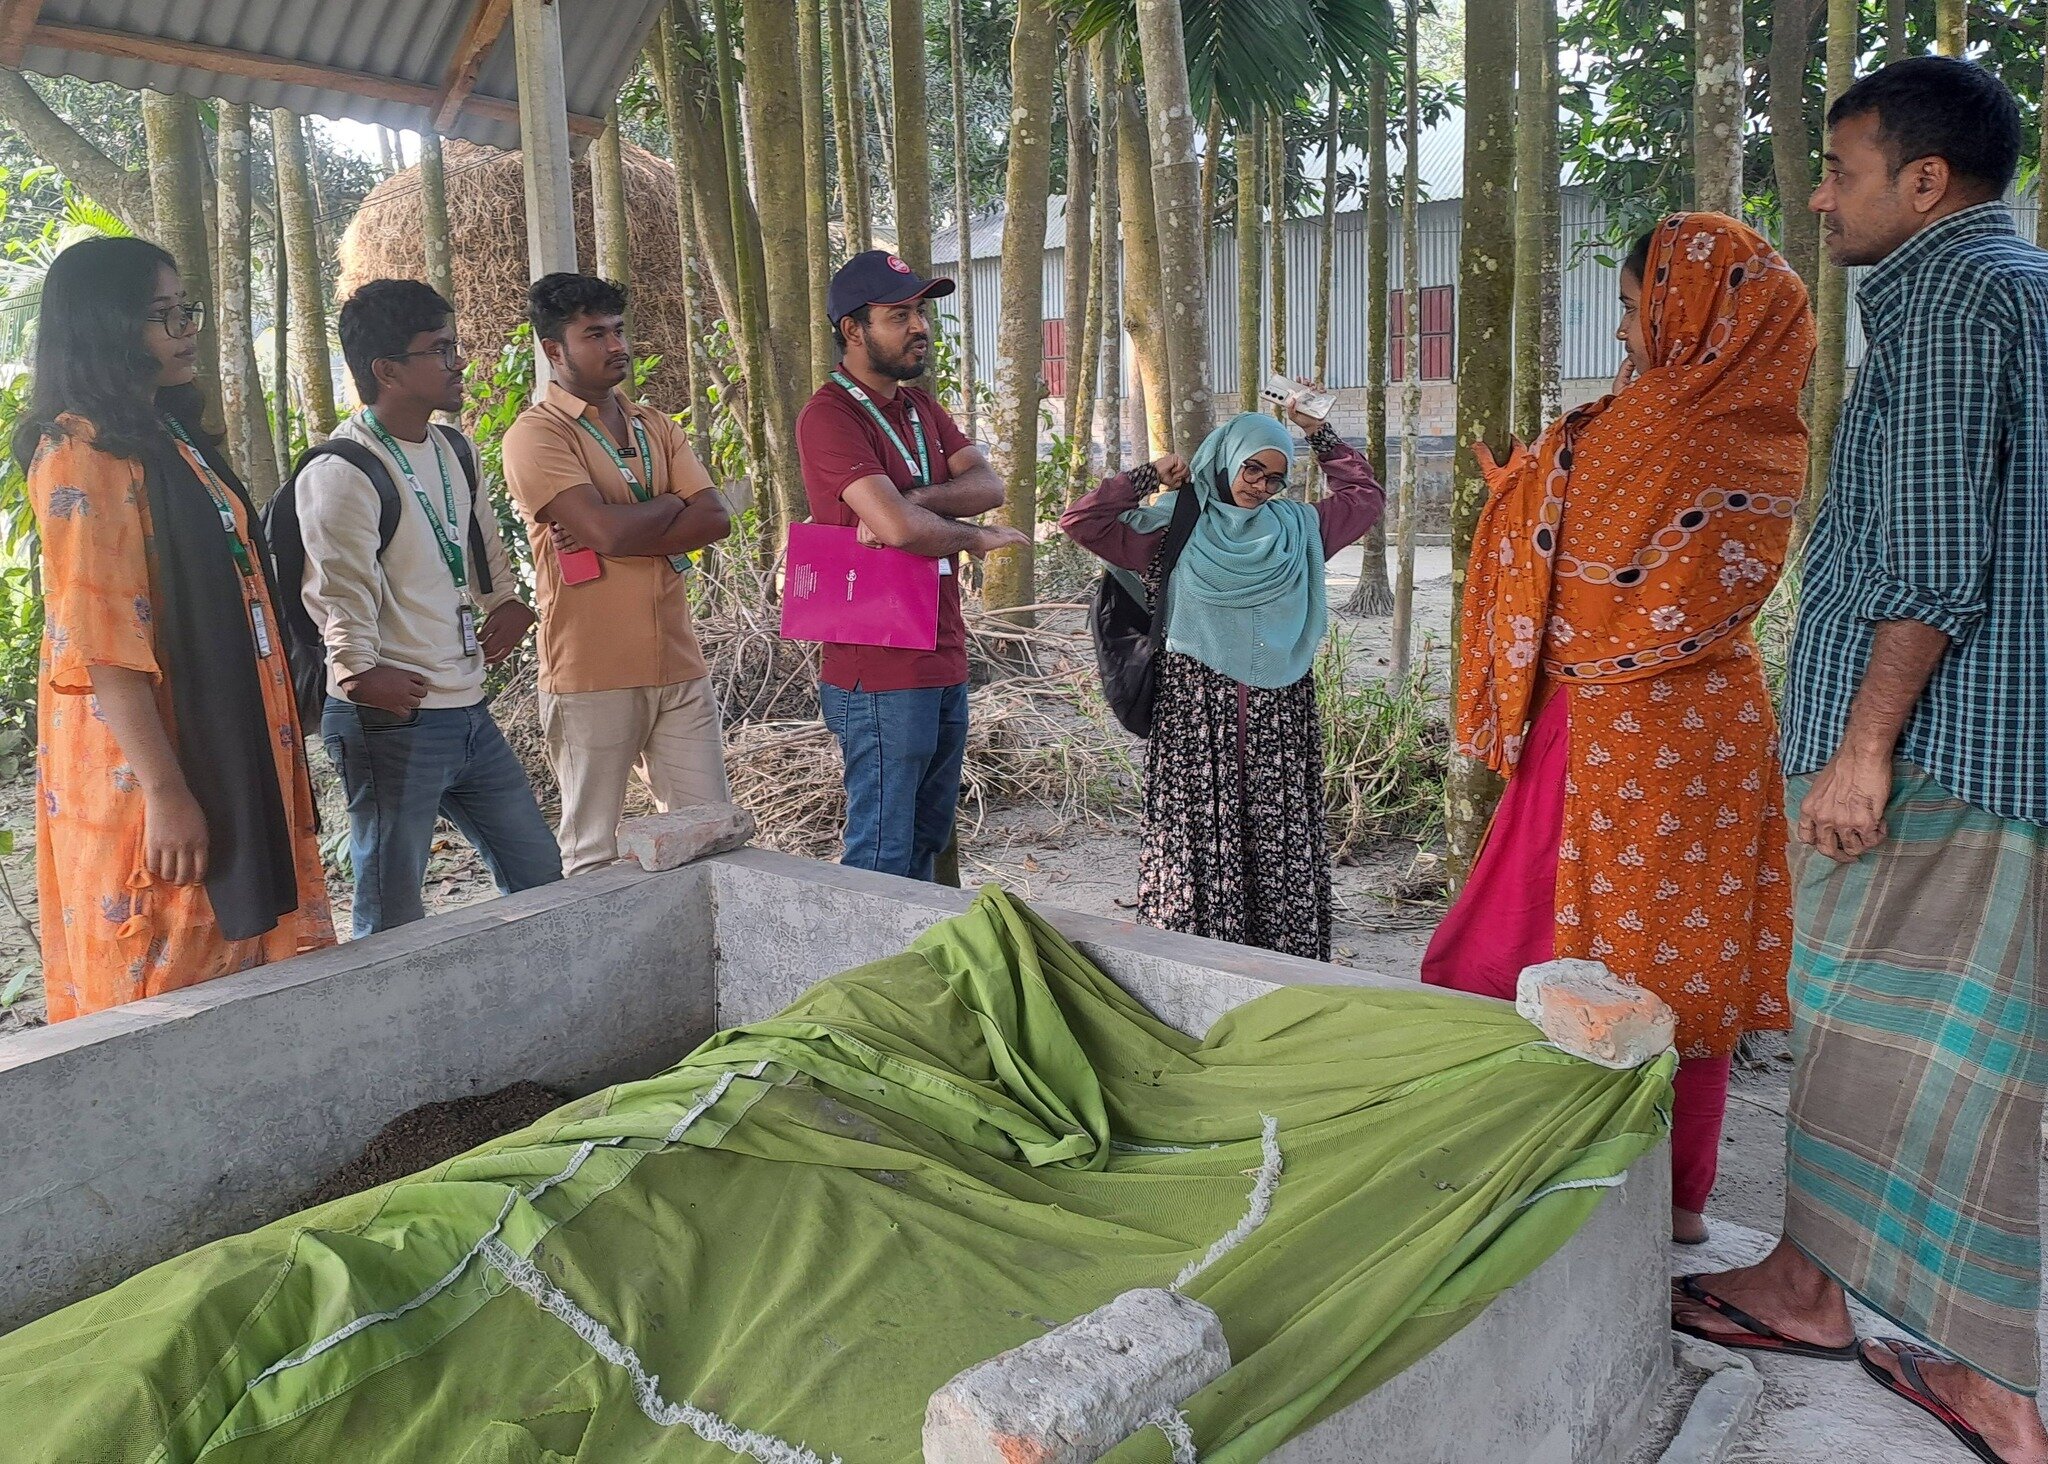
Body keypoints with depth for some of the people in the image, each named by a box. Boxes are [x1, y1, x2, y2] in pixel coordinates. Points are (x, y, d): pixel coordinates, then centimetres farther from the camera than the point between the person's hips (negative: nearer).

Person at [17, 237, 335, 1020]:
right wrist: (164, 792, -23)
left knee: (230, 974, 13)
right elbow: (101, 643, -20)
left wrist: (274, 748, 22)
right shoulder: (83, 453, -13)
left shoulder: (170, 437, 15)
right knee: (163, 986, 1)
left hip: (223, 751, 9)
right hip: (146, 769, -9)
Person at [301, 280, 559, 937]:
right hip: (393, 720, -8)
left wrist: (508, 601, 10)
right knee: (392, 918, 1)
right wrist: (357, 672, -32)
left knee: (540, 872, 18)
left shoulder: (454, 451, 13)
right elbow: (341, 586, -21)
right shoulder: (341, 472, -14)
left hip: (470, 711, 9)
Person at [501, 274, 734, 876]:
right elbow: (608, 529, -20)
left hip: (680, 667, 6)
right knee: (594, 854, 6)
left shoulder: (656, 427, 14)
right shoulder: (535, 436, -6)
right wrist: (672, 504, -2)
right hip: (592, 676, -5)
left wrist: (624, 532, -12)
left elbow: (715, 518, 0)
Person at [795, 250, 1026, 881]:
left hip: (944, 661, 9)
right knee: (883, 860, -1)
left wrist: (912, 500, -16)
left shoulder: (920, 405, 16)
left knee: (929, 841, 17)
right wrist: (977, 537, -7)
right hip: (880, 675, -9)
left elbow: (988, 484, 2)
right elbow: (898, 527, -25)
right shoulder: (829, 416, -13)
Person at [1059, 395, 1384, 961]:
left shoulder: (1298, 528, 15)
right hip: (1197, 707, -3)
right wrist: (1148, 476, 2)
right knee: (1201, 835, -4)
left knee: (1279, 836, 1)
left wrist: (1320, 433, 17)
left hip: (1279, 711, 3)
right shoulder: (1173, 528, 5)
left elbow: (1365, 495, 25)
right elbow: (1081, 521, 1)